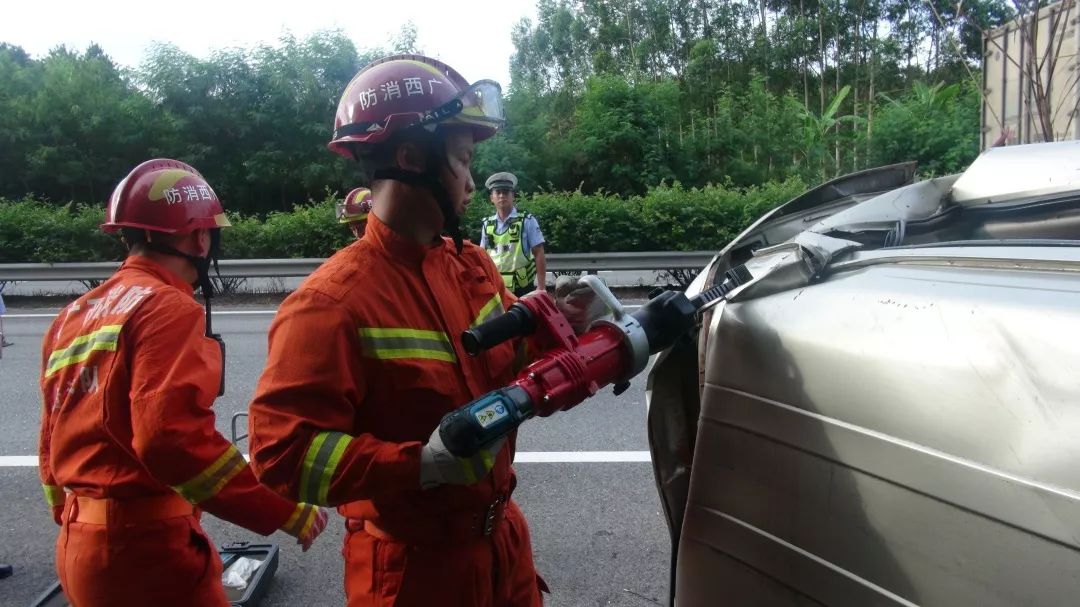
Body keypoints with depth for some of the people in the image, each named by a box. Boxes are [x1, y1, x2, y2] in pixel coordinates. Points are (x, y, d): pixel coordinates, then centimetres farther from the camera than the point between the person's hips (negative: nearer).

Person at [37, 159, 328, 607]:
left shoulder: (76, 315, 11)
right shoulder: (165, 307, -16)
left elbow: (54, 445, 17)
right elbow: (173, 436, -28)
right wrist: (284, 510, -23)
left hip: (80, 548, 9)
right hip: (146, 547, -9)